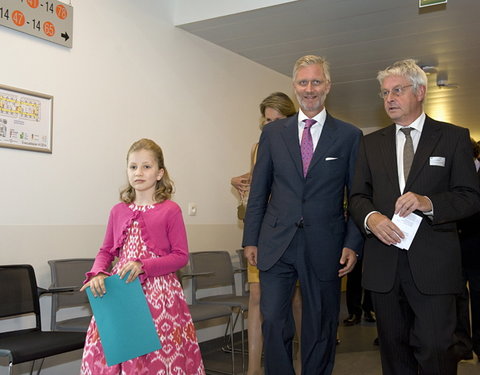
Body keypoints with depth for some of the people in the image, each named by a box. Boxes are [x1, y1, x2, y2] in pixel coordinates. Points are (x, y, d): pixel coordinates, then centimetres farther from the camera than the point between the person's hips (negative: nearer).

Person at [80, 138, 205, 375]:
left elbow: (181, 256, -5)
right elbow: (106, 251, 14)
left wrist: (143, 266, -15)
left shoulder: (170, 211, -4)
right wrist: (98, 274, -5)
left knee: (159, 356, -3)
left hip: (158, 292, -3)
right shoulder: (118, 211, 8)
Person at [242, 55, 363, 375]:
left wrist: (353, 244, -6)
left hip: (324, 248, -1)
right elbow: (259, 191, 8)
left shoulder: (349, 136, 3)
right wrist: (251, 239, 4)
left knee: (321, 329, 11)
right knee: (274, 322, 0)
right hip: (276, 245, 1)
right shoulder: (273, 133, 7)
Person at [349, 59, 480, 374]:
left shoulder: (454, 137, 5)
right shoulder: (372, 143, 14)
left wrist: (428, 203, -19)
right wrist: (370, 217, -12)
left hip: (433, 263, -3)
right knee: (394, 348, 12)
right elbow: (358, 196, 10)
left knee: (435, 350, -6)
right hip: (384, 262, 3)